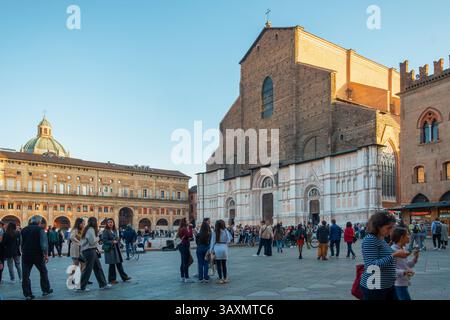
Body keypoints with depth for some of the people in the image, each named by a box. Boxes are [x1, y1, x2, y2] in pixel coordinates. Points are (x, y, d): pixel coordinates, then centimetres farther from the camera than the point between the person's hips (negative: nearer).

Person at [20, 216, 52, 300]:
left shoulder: (24, 230, 8)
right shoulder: (40, 229, -7)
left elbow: (21, 243, 15)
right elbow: (44, 243, -16)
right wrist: (46, 254, -10)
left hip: (25, 255, 3)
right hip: (37, 255, -3)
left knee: (25, 275, 7)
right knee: (43, 272, 14)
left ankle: (27, 294, 8)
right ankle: (46, 290, 21)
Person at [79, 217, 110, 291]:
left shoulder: (89, 229, 15)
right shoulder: (90, 230, -16)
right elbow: (92, 241, -22)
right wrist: (97, 238, -4)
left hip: (92, 251, 10)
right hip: (89, 251, -10)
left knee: (98, 267, 13)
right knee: (88, 269, -3)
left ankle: (103, 284, 18)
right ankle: (81, 287, 6)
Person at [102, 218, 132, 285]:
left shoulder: (115, 230, 13)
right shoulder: (106, 231, -8)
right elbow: (104, 240, -14)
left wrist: (117, 241, 4)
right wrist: (112, 242, -20)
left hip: (116, 249, 7)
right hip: (110, 249, -6)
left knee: (119, 263, 9)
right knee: (112, 264, -2)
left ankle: (124, 277, 14)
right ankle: (111, 279, 9)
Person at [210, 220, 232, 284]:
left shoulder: (215, 232, -4)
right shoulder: (225, 231, -3)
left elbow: (213, 241, -1)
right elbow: (229, 240, 0)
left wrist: (211, 250, 3)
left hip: (217, 249, -1)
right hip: (224, 248, 2)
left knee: (218, 265, 5)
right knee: (224, 264, 14)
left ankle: (220, 279, 7)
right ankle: (225, 278, 19)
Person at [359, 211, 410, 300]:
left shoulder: (381, 239, 9)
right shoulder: (370, 239, -18)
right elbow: (373, 265, -25)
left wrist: (397, 254, 9)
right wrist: (394, 255, -25)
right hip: (374, 288, -9)